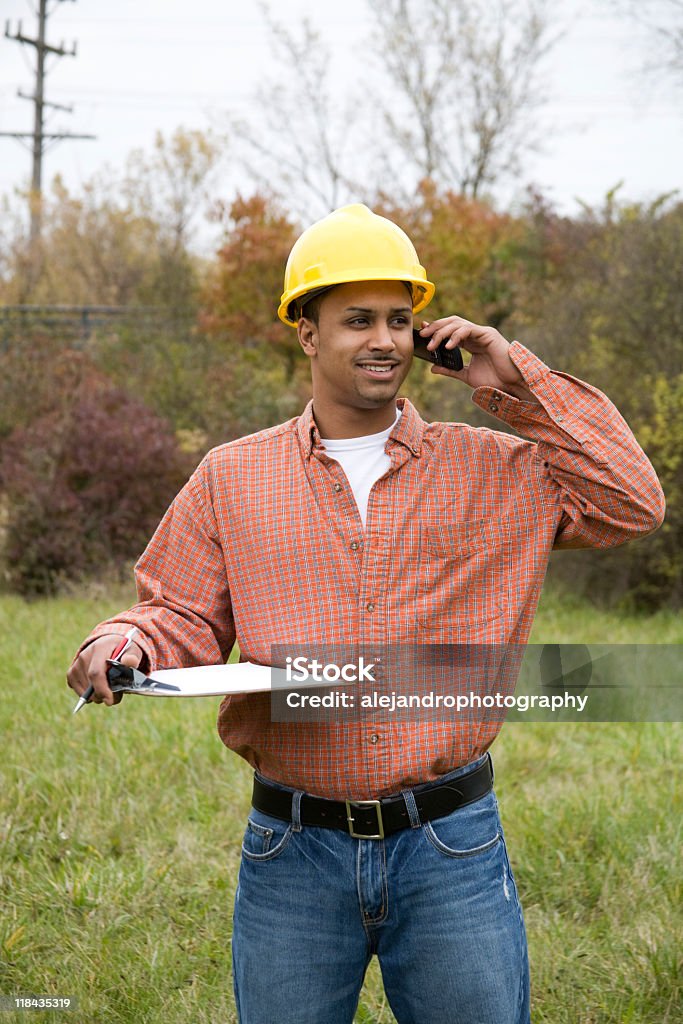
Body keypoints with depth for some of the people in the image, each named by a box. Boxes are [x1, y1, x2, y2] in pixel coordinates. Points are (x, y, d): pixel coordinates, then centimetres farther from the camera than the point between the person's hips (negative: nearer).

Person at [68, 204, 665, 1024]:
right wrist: (125, 645, -15)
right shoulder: (232, 478, 6)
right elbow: (185, 617, 8)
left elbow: (633, 504, 0)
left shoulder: (493, 469, 6)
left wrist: (517, 386, -3)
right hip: (293, 855, 0)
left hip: (452, 849, 0)